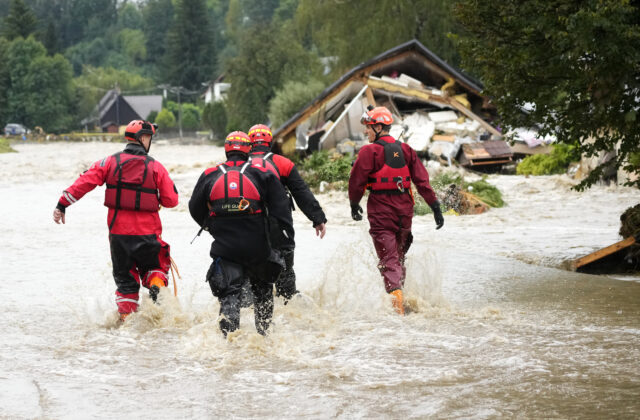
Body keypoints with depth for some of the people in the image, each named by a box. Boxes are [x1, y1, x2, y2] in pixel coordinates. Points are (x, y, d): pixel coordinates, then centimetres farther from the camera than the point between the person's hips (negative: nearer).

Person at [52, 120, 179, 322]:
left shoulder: (110, 162, 0)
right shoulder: (155, 167, -4)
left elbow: (84, 182, -7)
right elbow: (171, 200, -4)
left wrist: (62, 204, -3)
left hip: (118, 231, 1)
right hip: (148, 233, -1)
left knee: (125, 277, 16)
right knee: (153, 267, 22)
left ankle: (126, 318, 9)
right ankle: (156, 285, -9)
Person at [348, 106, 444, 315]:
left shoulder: (370, 151, -9)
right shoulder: (405, 149, 7)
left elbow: (357, 180, -7)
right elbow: (422, 179, 5)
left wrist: (354, 204, 10)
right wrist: (435, 206, 5)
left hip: (381, 211, -5)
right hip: (404, 210, 5)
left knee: (388, 260, -7)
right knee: (399, 256, 20)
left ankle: (396, 299, -22)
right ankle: (400, 293, 29)